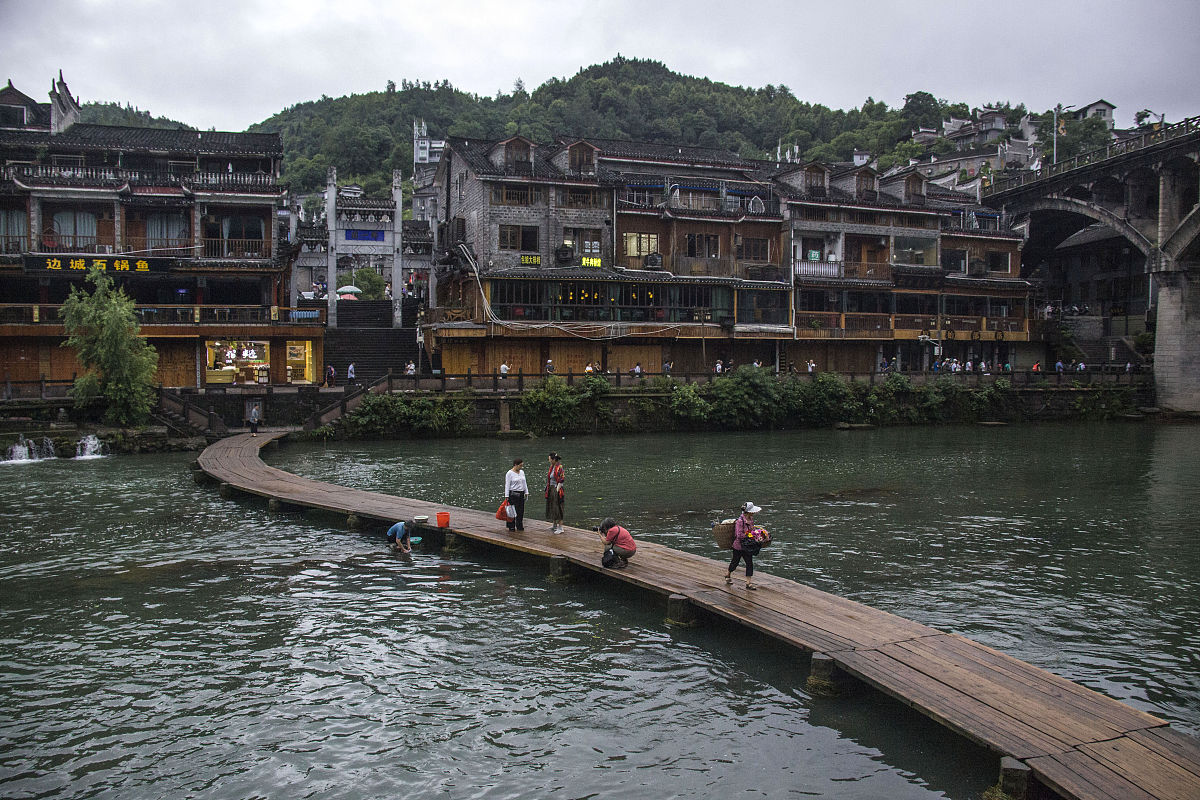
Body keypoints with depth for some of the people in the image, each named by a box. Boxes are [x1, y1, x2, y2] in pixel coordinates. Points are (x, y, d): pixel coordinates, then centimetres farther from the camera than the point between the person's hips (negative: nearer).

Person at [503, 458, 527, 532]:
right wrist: (507, 497, -12)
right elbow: (507, 485, -9)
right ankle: (511, 527, 8)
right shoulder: (509, 473, -8)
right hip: (513, 494, -6)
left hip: (521, 494, 6)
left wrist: (526, 492, 10)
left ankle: (520, 526, 18)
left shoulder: (522, 472, 11)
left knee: (521, 511, 7)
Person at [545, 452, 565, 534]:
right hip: (551, 489, 9)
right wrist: (548, 489, 14)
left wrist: (557, 491, -20)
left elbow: (561, 481, -19)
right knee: (552, 508, 15)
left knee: (557, 508, -6)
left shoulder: (559, 468, -17)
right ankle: (554, 525, 26)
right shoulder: (552, 467, 10)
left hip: (557, 489, -9)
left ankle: (560, 527, 0)